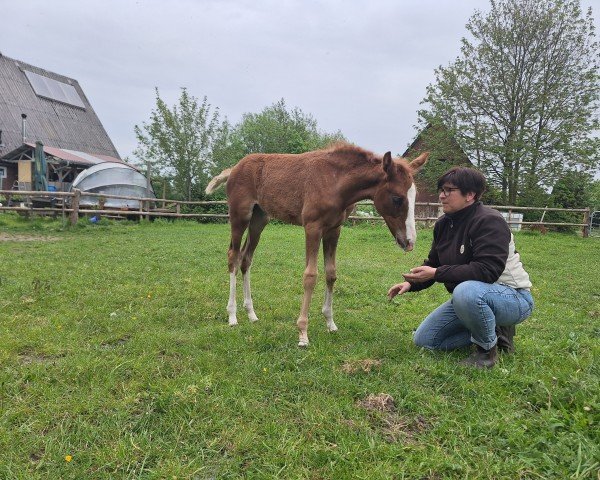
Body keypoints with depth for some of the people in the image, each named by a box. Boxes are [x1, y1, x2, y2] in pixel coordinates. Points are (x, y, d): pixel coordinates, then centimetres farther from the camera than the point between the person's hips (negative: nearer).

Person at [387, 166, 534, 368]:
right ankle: (493, 330, 14)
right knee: (424, 340, 6)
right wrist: (410, 283, -9)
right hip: (467, 297, 8)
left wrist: (436, 274, -33)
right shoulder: (444, 223, 1)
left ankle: (487, 348, -12)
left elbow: (487, 271, -33)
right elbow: (433, 262, 9)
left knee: (466, 291, -42)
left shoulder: (489, 221, -22)